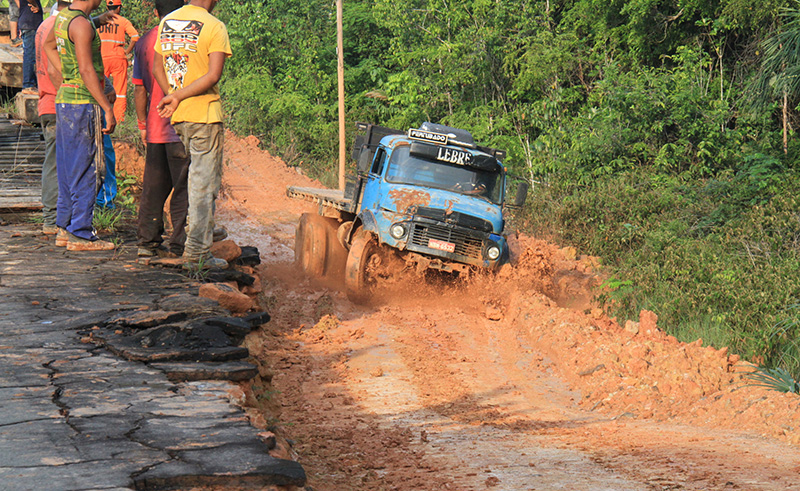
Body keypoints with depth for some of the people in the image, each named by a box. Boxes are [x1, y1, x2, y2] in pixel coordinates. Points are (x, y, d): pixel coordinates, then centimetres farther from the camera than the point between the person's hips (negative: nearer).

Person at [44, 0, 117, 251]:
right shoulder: (81, 24, -17)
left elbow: (48, 46, 30)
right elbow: (86, 70, -21)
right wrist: (108, 109, -19)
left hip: (64, 98, 9)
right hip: (82, 103, -9)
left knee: (68, 169, 14)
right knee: (84, 170, -5)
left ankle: (65, 227, 20)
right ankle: (81, 234, -2)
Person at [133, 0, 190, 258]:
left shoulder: (143, 43, 8)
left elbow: (139, 89, 11)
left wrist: (142, 124, 19)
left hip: (154, 129, 5)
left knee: (153, 188, 11)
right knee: (184, 188, 1)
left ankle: (147, 241, 13)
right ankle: (180, 242, 3)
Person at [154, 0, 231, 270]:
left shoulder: (166, 23, 10)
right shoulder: (214, 27, -10)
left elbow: (157, 68, 14)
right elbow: (213, 75, -19)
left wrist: (174, 96, 8)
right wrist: (178, 97, -15)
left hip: (177, 117, 6)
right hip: (205, 115, -6)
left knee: (196, 179, 18)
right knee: (204, 184, 0)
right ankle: (196, 252, 0)